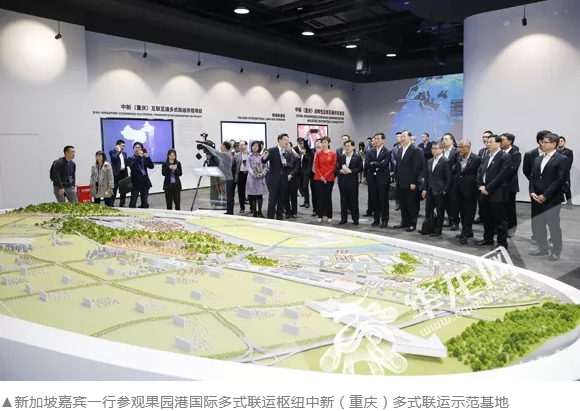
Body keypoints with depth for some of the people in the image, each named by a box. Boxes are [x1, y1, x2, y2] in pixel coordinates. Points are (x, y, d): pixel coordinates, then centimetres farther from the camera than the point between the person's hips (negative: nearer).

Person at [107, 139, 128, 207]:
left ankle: (122, 204, 17)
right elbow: (114, 158, -23)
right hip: (116, 173, -6)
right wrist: (119, 151, -11)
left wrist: (127, 174, 12)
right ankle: (110, 204, -3)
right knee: (114, 190, -6)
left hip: (124, 173, 6)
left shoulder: (124, 153, 17)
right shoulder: (112, 152, -1)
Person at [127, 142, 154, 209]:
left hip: (145, 182, 3)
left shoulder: (145, 158, 11)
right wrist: (139, 156, -22)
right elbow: (132, 166, -18)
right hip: (135, 183, -3)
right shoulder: (130, 159, 4)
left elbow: (151, 167, -4)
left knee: (145, 203, 6)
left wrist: (147, 157, -15)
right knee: (133, 202, -4)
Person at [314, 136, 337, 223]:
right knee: (320, 196, 2)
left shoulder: (333, 153, 1)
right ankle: (320, 216, 9)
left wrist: (326, 176, -11)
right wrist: (321, 176, -8)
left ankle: (329, 216, 10)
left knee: (328, 196, 2)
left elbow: (333, 166, -4)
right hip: (320, 178, 1)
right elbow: (316, 166, 3)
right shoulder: (318, 153, 5)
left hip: (329, 178, -1)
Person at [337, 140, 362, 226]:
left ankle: (355, 219, 9)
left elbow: (360, 168, -6)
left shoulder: (358, 157, 0)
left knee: (354, 200, 1)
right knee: (343, 200, 7)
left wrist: (350, 171, -16)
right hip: (342, 181, 4)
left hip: (352, 181, -3)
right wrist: (340, 171, -10)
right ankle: (343, 218, 15)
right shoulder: (341, 157, 11)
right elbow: (337, 168, 11)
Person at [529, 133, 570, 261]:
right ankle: (543, 248, 25)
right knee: (537, 225, 10)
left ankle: (556, 251, 19)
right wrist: (532, 192, -4)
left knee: (553, 225, 3)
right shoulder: (538, 159, 14)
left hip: (552, 199, -6)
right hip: (537, 198, 6)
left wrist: (545, 195, -17)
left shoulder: (563, 159, -6)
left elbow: (560, 180, -14)